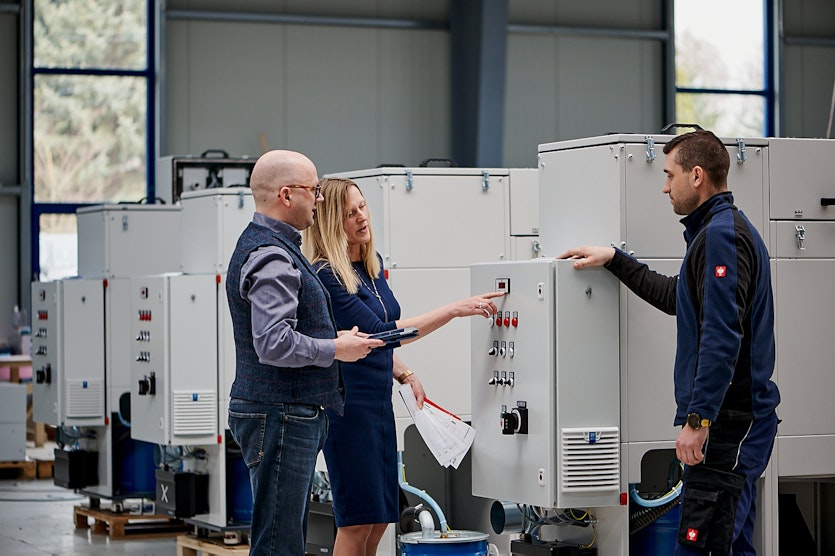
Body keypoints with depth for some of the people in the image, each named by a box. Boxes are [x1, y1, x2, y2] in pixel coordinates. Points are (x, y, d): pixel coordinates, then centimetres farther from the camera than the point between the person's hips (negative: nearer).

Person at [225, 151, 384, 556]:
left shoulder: (268, 247, 19)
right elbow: (273, 344, -25)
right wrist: (335, 349, -12)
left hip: (292, 415, 11)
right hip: (280, 416, -11)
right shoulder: (270, 256, -16)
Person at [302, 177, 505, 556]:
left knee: (380, 518, 10)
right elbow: (378, 333, -22)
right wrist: (454, 310, -22)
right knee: (358, 521, -6)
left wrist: (405, 375, 7)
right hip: (347, 404, -8)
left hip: (379, 400, 9)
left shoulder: (372, 263, 11)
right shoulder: (326, 276, -17)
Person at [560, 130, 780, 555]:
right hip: (730, 420, 11)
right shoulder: (726, 230, 20)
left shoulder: (721, 235, -14)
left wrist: (698, 419, -25)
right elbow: (676, 297, 35)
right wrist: (614, 260, 34)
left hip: (728, 423, -11)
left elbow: (722, 336, -23)